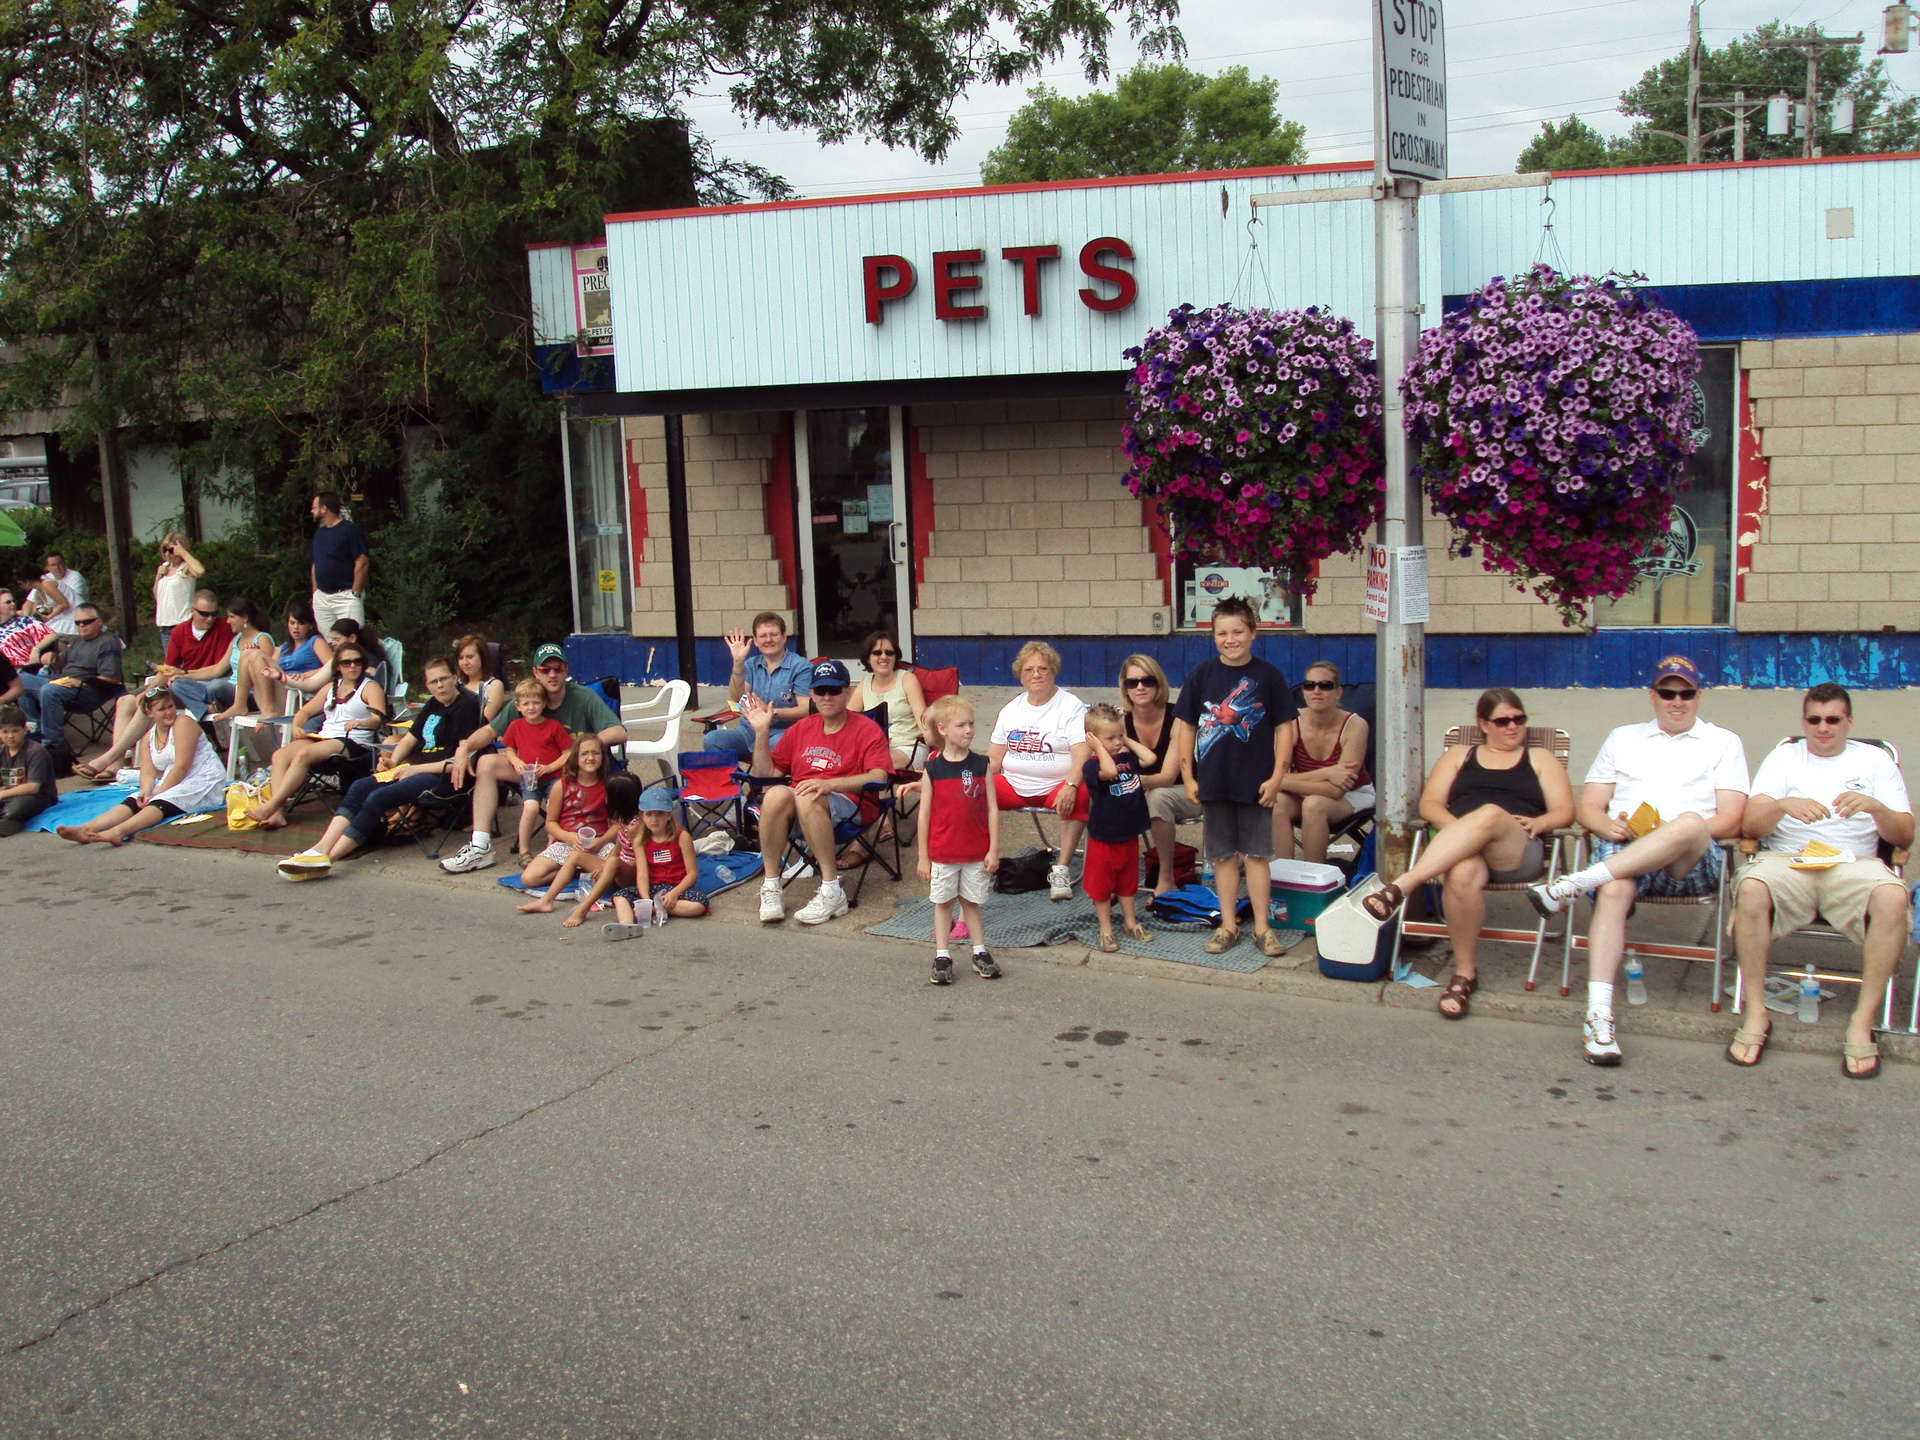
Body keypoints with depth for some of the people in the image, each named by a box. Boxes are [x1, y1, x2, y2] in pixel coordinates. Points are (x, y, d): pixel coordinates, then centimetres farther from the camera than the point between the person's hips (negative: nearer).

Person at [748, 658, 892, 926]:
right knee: (776, 794, -30)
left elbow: (879, 777, -12)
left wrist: (829, 784, -23)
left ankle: (832, 892, -31)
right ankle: (771, 888, -24)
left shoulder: (866, 730, 5)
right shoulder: (800, 728, 19)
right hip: (796, 812, 4)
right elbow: (766, 775, 19)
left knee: (807, 799, -36)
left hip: (847, 806, -4)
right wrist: (761, 732, 7)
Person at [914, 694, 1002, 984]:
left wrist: (994, 850, -3)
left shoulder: (981, 765, -1)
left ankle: (980, 954, 22)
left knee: (971, 901, 10)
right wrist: (923, 856, -1)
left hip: (976, 852, 1)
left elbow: (992, 809, 0)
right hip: (942, 853, -1)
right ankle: (942, 958, 16)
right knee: (943, 902, 9)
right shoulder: (933, 769, -4)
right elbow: (924, 814, -1)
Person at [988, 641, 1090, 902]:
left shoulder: (1072, 706, -1)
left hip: (1056, 786, -4)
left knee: (1080, 795, -37)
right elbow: (993, 758, 13)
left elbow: (1081, 755, -14)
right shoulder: (1011, 709, 15)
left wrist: (1070, 786, -33)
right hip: (1012, 786, 4)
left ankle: (1061, 870, -27)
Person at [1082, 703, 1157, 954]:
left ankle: (1130, 922, 32)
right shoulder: (1092, 766, -17)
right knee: (1101, 885, 6)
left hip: (1129, 836, 6)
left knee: (1128, 882, 19)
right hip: (1104, 838, -6)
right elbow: (1109, 771, -37)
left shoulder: (1128, 759, 4)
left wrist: (1127, 740, -2)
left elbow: (1150, 758, -8)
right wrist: (1099, 747, -25)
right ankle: (1105, 929, 17)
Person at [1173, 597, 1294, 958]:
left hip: (1256, 782, -2)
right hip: (1213, 781, 2)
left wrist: (1277, 776, -7)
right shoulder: (1201, 675, 1)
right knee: (1223, 856, 9)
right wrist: (1188, 776, 1)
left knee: (1256, 854, 5)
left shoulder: (1268, 676, -3)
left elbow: (1283, 729, -1)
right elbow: (1186, 727, 4)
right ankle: (1228, 924, 18)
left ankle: (1262, 926, 13)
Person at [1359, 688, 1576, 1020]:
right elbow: (1429, 804, 15)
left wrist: (1538, 823, -10)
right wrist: (1455, 826, -8)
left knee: (1490, 814, -39)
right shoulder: (1459, 755, 28)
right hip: (1457, 848, 1)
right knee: (1462, 875, -40)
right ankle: (1465, 972, -27)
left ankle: (1401, 886, -48)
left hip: (1519, 853, -1)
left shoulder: (1539, 758, 26)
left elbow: (1564, 812, 14)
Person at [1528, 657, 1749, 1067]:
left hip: (1693, 862, -1)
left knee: (1689, 824, -38)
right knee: (1614, 890, -36)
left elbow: (1730, 820, 6)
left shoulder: (1723, 742, 20)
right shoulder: (1622, 739, 27)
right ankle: (1599, 1016, -45)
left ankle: (1576, 884, -40)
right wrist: (1611, 826, -6)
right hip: (1622, 848, 1)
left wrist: (1670, 833, -12)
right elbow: (1587, 808, 19)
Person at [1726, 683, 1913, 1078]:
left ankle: (1862, 1023, -26)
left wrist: (1875, 806, -12)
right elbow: (1749, 826, 4)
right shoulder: (1784, 757, 17)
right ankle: (1756, 1015, -25)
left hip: (1853, 864, 0)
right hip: (1786, 859, 0)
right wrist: (1783, 805, -17)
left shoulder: (1875, 760, 17)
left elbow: (1904, 837, 9)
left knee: (1893, 896, -35)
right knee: (1751, 888, -35)